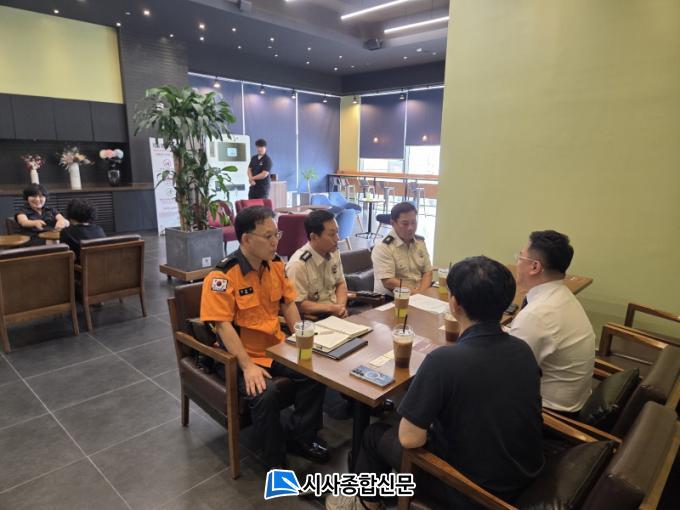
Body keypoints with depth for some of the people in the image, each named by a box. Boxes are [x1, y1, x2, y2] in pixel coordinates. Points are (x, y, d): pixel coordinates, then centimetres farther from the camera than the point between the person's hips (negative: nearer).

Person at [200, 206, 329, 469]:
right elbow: (223, 325, -22)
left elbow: (288, 303, 9)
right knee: (265, 394, -29)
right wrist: (248, 366, -28)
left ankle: (298, 436, 12)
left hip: (277, 347, 6)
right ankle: (276, 461, -2)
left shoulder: (275, 264, 1)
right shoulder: (222, 276, -19)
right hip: (241, 356, -6)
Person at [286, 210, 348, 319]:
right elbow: (298, 304, -16)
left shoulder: (334, 253, 2)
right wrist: (331, 308, -17)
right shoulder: (298, 264, -20)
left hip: (336, 312, 7)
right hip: (313, 318, -6)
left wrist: (341, 306, -6)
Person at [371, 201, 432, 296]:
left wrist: (421, 291, -7)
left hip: (419, 296, 6)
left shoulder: (420, 242, 10)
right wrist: (414, 291, -16)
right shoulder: (383, 247, -11)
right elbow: (388, 282, -16)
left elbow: (427, 272, 11)